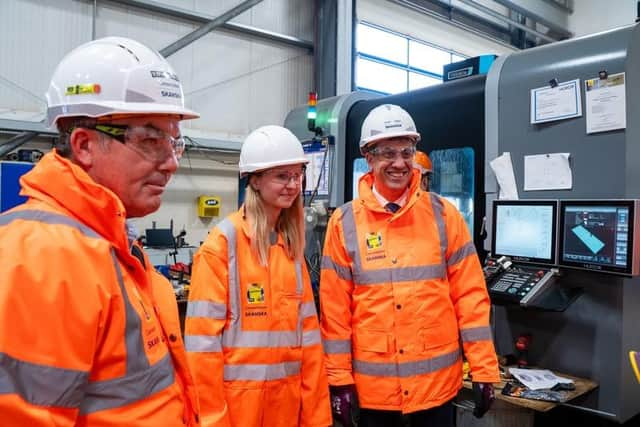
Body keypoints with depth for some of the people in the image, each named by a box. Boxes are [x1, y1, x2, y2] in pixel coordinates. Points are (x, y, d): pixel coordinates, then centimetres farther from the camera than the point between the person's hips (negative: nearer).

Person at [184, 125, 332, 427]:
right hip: (237, 395, -5)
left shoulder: (292, 244, 5)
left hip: (288, 395, 6)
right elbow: (203, 336, -13)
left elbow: (307, 331, 6)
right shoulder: (224, 242, -12)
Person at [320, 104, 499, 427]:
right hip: (373, 383, 0)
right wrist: (339, 379, -2)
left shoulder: (443, 214, -2)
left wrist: (484, 369, -2)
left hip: (437, 379, 1)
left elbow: (470, 295, -1)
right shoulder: (345, 222, -4)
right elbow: (335, 307, -3)